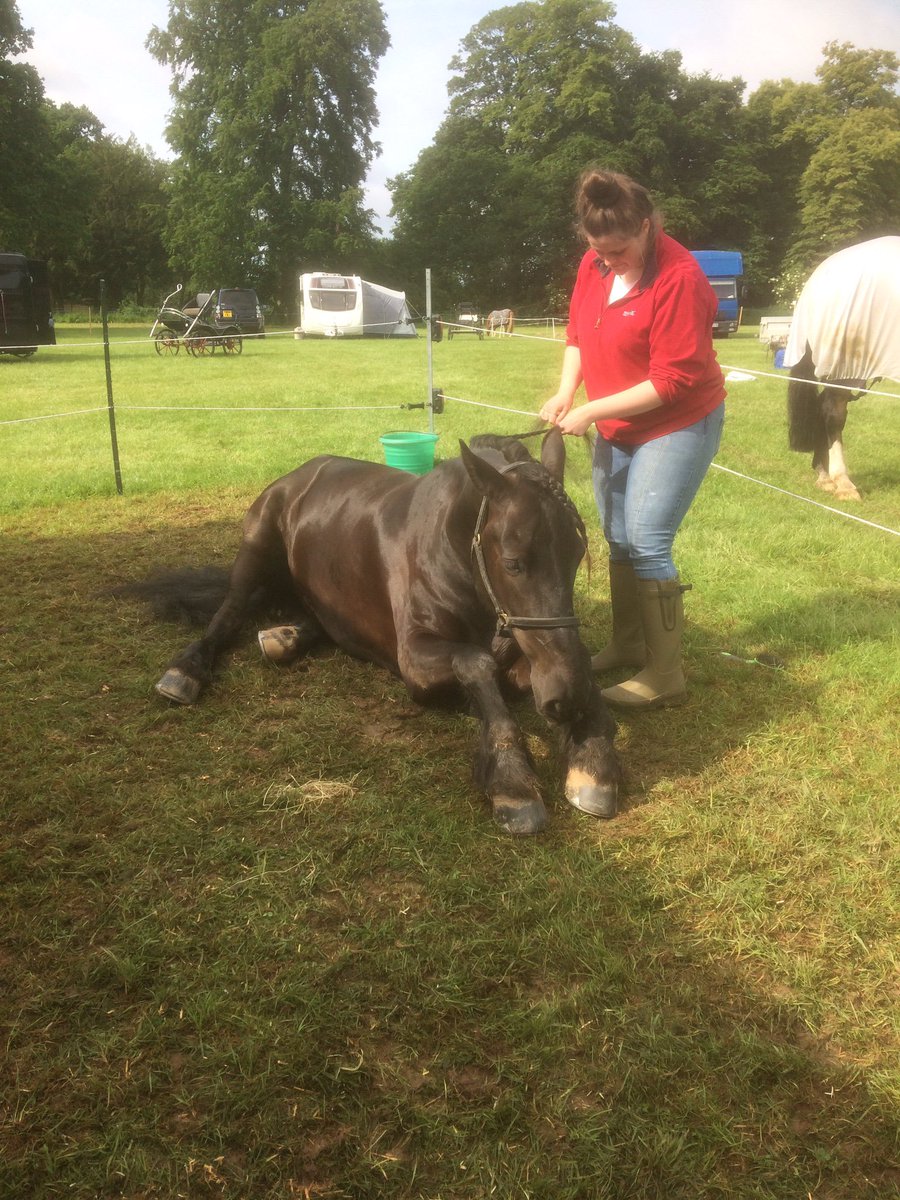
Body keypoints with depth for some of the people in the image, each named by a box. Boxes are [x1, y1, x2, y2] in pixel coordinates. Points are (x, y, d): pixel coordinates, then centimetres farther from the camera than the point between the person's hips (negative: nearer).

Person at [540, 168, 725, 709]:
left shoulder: (678, 278, -23)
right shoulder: (594, 264, -2)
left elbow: (672, 381, -24)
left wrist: (592, 411, -22)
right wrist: (565, 392, -7)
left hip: (678, 426, -7)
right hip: (616, 428, 8)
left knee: (647, 544, -12)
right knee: (618, 540, 12)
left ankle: (665, 677, -3)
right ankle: (628, 644, 29)